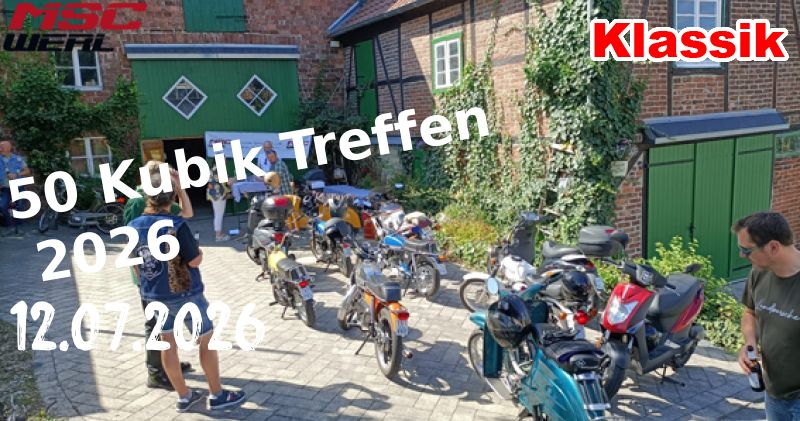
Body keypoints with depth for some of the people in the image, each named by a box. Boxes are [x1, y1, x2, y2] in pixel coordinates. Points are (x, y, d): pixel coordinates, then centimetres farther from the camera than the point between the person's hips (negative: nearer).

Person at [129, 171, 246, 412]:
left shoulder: (133, 226, -1)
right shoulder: (176, 225, -22)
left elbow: (135, 266, 8)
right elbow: (195, 261, -18)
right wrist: (199, 250, 3)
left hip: (153, 296, 6)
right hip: (183, 294, -6)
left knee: (168, 344, 14)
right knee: (207, 341, 8)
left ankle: (183, 396, 25)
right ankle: (217, 395, 17)